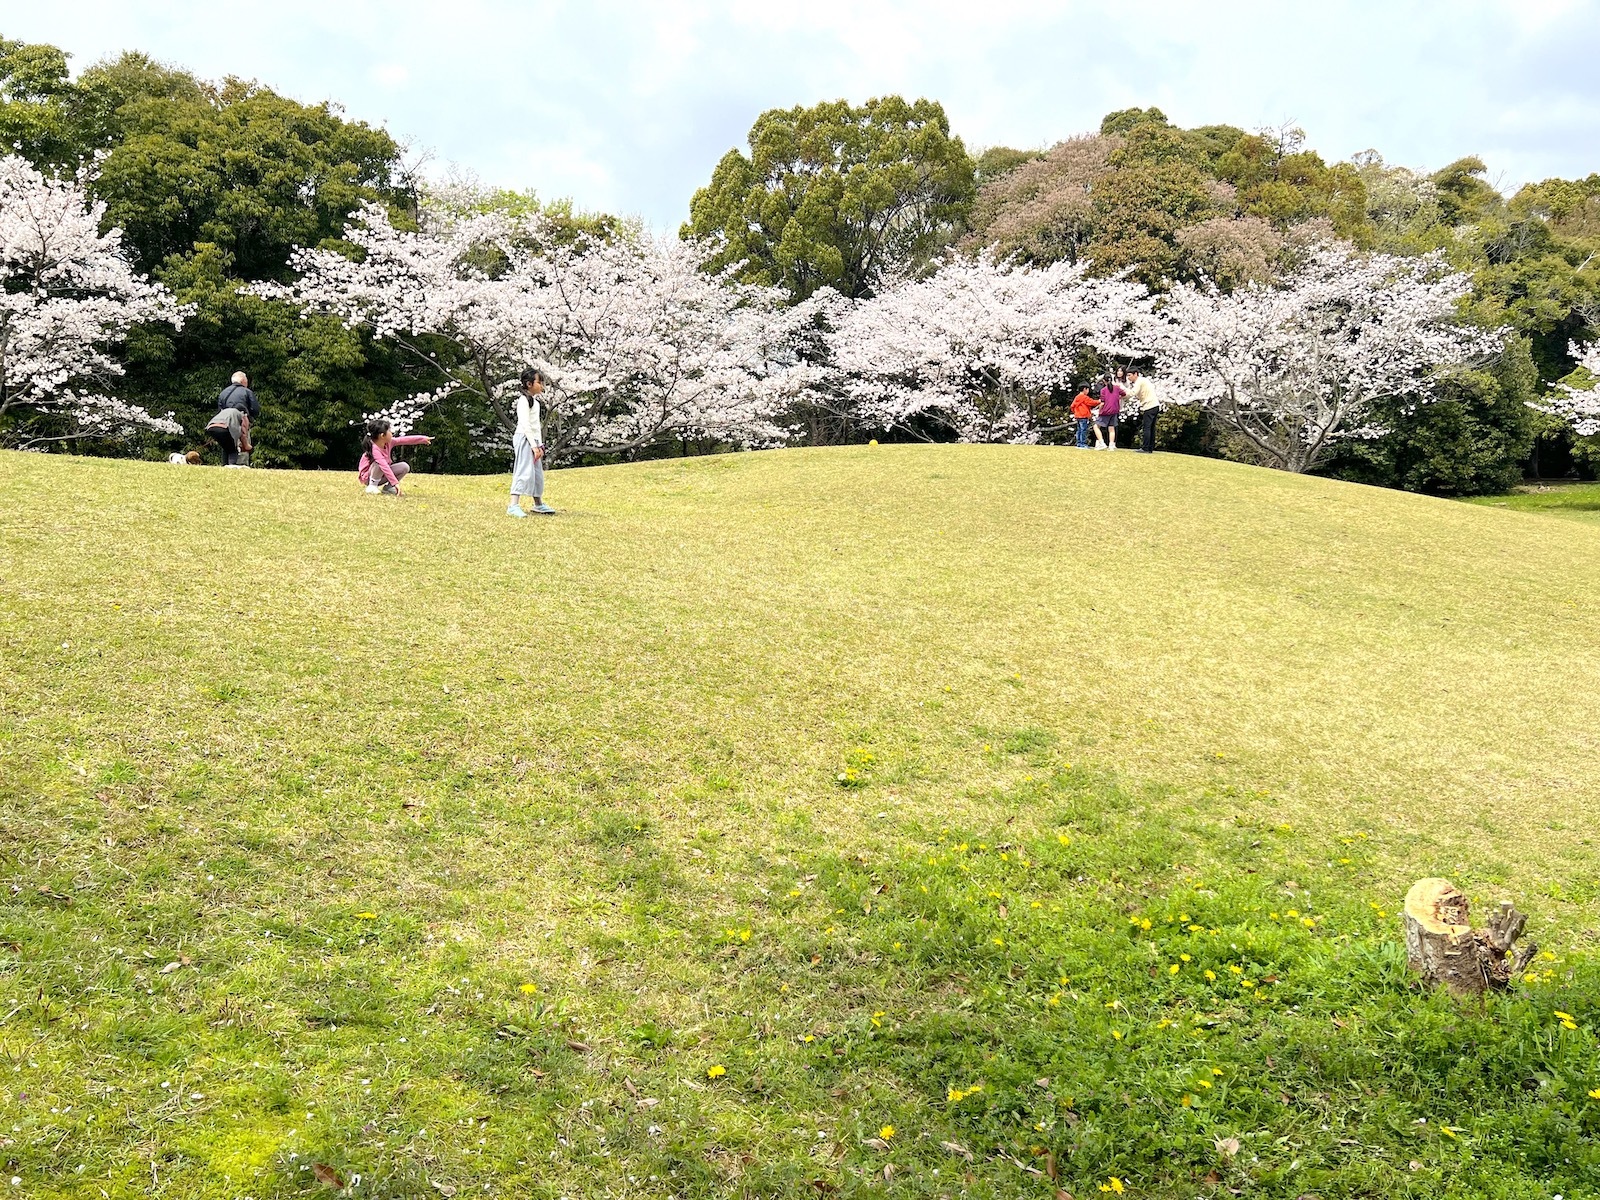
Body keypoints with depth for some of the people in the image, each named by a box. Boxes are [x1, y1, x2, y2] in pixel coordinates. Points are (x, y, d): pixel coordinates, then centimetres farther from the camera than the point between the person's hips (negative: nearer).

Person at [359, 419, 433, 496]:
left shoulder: (388, 442, -8)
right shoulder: (374, 449, -32)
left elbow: (405, 440, -2)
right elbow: (384, 466, -39)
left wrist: (423, 439, -2)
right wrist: (395, 482, -43)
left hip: (382, 475, 7)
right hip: (368, 477, -7)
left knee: (405, 467, -8)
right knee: (379, 463, -38)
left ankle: (388, 487, -1)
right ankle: (372, 485, -19)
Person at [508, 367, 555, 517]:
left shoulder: (535, 400, 17)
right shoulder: (524, 399, -12)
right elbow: (525, 424, -18)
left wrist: (540, 445, 13)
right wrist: (534, 445, -20)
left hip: (533, 440, 9)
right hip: (524, 438, -9)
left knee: (537, 472, 14)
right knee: (524, 471, -16)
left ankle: (538, 504, 26)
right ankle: (513, 506, -19)